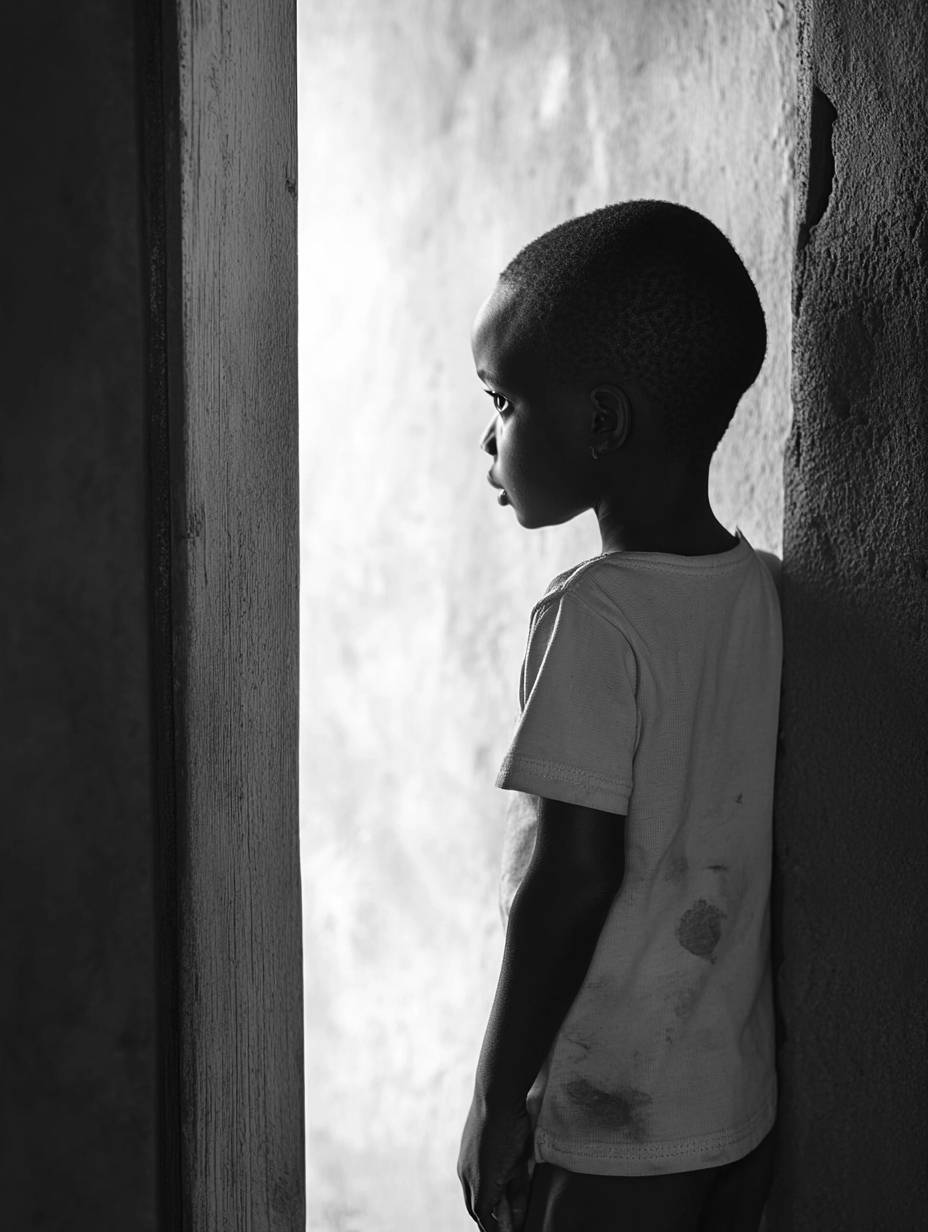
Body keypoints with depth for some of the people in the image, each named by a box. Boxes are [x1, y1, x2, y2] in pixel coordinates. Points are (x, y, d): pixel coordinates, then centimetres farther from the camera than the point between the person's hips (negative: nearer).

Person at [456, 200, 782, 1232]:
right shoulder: (764, 590, 0)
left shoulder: (591, 617, -20)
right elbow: (738, 844, 7)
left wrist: (498, 1097, -10)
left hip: (607, 1122, -7)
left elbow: (575, 876, -20)